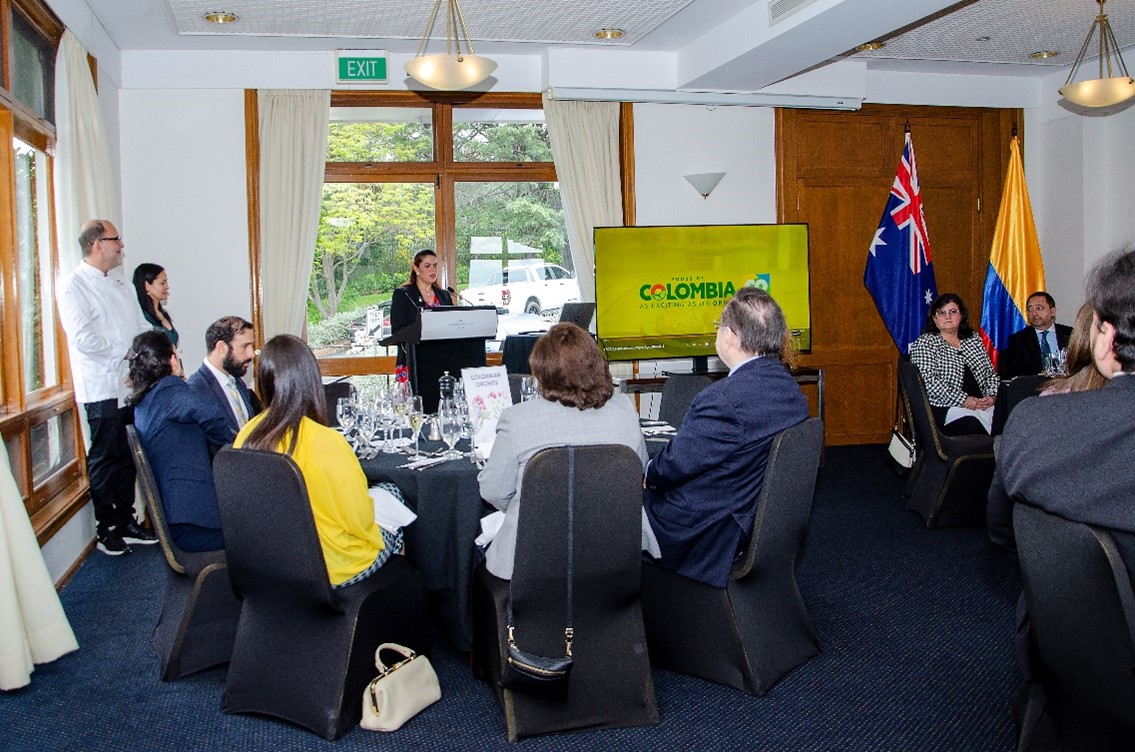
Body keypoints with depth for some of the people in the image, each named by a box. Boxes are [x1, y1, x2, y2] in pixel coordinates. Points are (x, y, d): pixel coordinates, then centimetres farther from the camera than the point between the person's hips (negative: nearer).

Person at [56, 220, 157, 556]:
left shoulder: (119, 284, 16)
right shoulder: (74, 285, -9)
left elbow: (141, 325, 18)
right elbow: (83, 338, -19)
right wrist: (126, 351, -13)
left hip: (133, 386, 7)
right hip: (102, 388, -7)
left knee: (127, 458, 13)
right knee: (105, 459, 3)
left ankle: (126, 521, 24)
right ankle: (106, 529, 15)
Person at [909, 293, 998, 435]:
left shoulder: (973, 339, 19)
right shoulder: (924, 343, 1)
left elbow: (990, 373, 22)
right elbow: (928, 382, -11)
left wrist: (992, 396, 1)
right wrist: (963, 400, -16)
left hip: (981, 405, 5)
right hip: (943, 409, -5)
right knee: (973, 425, -34)